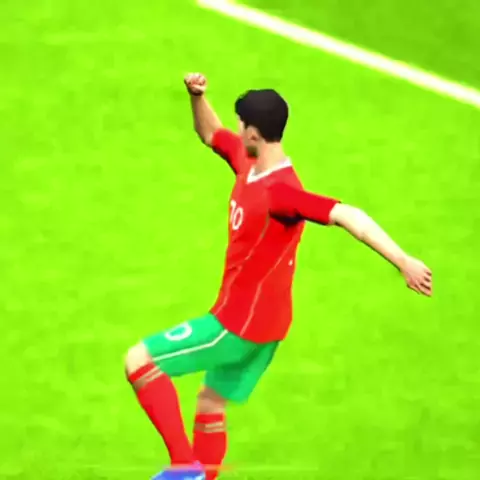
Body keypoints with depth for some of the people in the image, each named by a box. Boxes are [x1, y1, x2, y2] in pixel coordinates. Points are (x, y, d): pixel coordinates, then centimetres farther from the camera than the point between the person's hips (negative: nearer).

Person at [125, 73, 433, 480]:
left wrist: (403, 261, -48)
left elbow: (348, 216, -38)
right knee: (210, 404, 23)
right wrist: (197, 96, -3)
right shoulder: (247, 161, -1)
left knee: (139, 361, -7)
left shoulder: (280, 191, -28)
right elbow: (210, 133, 18)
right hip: (261, 321, 9)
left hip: (241, 322, -9)